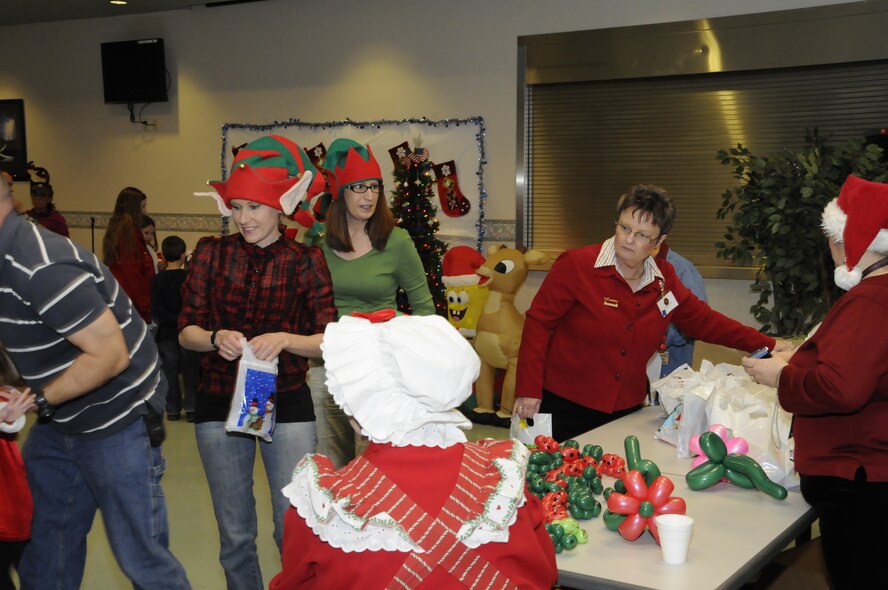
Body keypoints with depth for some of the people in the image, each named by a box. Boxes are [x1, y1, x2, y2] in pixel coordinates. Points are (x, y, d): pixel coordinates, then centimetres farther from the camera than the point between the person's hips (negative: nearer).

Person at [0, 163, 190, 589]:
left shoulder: (42, 268, -27)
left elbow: (111, 355, -27)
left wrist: (37, 401, -23)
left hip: (118, 422, -9)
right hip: (58, 423, 9)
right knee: (42, 547, 17)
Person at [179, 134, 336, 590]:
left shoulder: (305, 261, -4)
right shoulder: (212, 254, 0)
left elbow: (328, 341, -6)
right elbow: (186, 330, 1)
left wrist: (285, 339, -24)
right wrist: (216, 339, -20)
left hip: (287, 404, -2)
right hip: (220, 402, 2)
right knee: (234, 534, 13)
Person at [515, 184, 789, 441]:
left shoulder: (663, 278, 5)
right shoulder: (577, 265, -11)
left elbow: (703, 320, 16)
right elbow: (539, 322, -10)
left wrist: (766, 345, 15)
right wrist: (528, 390, -16)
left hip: (627, 409, 5)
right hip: (567, 407, -4)